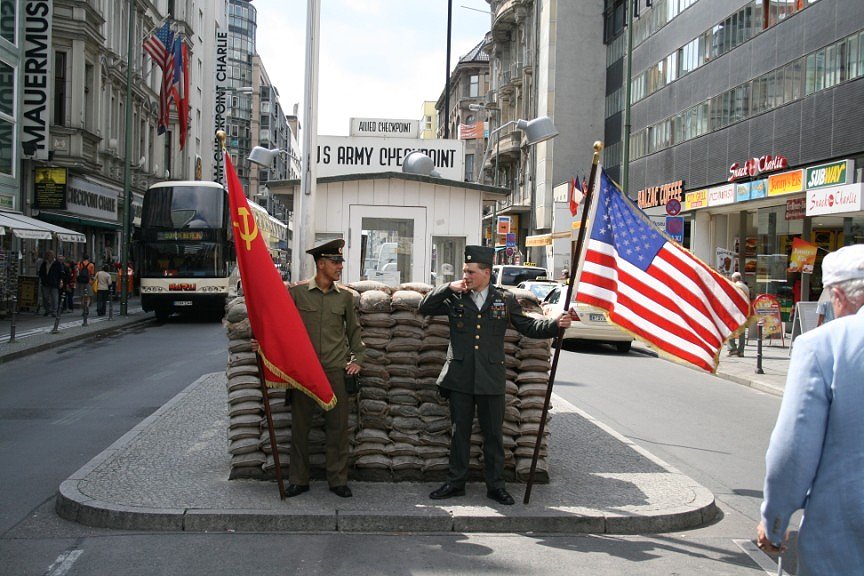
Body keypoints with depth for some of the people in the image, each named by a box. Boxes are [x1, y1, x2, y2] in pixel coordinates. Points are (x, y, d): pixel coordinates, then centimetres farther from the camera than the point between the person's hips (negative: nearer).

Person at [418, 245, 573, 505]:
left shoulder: (505, 300, 3)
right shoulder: (455, 299, 4)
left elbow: (528, 327, 6)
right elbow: (424, 307, 5)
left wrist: (555, 324, -10)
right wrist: (448, 288, -6)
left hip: (491, 379, -1)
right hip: (460, 377, 1)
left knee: (493, 434, 6)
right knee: (459, 432, 10)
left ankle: (495, 486, 18)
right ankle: (455, 482, 22)